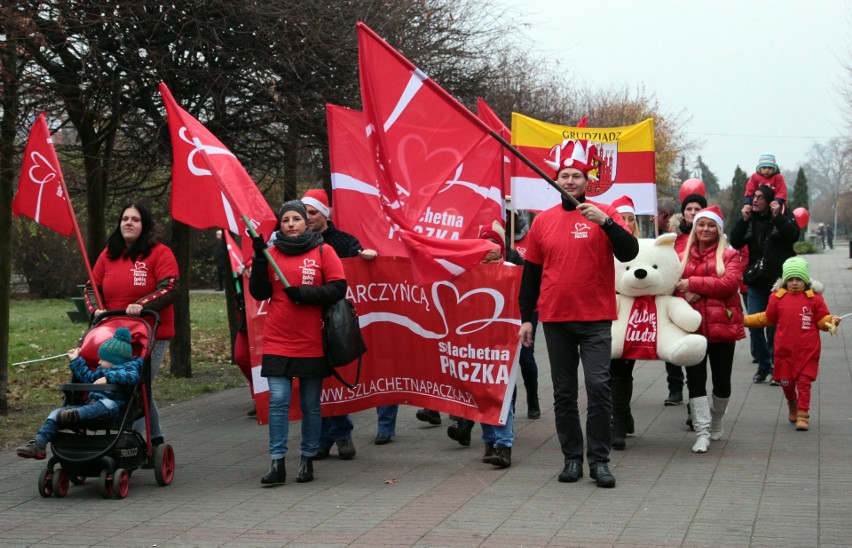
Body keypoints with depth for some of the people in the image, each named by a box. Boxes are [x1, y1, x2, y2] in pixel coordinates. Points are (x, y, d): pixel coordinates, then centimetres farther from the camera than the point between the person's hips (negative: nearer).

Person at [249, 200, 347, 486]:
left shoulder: (323, 252, 2)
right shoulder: (272, 253, 8)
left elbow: (338, 288, -4)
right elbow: (259, 293, 3)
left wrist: (304, 293, -14)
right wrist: (259, 258, -7)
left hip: (312, 344, -1)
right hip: (277, 342, 1)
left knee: (311, 405, 6)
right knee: (278, 401, -7)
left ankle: (307, 459, 17)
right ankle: (277, 462, -6)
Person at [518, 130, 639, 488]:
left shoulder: (604, 214, 1)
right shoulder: (543, 221, 8)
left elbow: (629, 253, -11)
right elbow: (531, 273, 13)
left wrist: (606, 222, -24)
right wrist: (526, 318, 11)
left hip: (595, 318, -3)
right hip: (555, 320, 3)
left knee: (598, 386, -9)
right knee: (564, 392, 6)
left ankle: (599, 460, -3)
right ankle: (572, 458, 13)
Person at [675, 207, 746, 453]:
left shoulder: (730, 255, 5)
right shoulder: (682, 257, 12)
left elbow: (729, 283, -11)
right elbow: (671, 285, 5)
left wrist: (693, 284, -13)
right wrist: (684, 294, -17)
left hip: (721, 325, -1)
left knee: (721, 381, 7)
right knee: (695, 380, -6)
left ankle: (716, 422, 30)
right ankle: (702, 432, -7)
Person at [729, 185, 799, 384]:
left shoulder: (784, 216, -1)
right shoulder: (750, 219, 8)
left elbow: (793, 236, -18)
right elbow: (735, 243, -2)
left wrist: (777, 216, -22)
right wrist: (743, 220, -11)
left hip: (779, 280, -4)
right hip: (757, 282, 4)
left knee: (777, 325, -2)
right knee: (754, 325, 3)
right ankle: (763, 365, 17)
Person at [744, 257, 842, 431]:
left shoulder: (814, 298, -1)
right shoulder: (777, 297, 4)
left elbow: (822, 320, 1)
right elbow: (766, 318, 16)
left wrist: (831, 322, -21)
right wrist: (743, 320, 15)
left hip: (807, 351, -2)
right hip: (784, 350, 2)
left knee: (804, 382, -4)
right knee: (786, 382, 8)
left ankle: (803, 415, 2)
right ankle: (792, 405, 35)